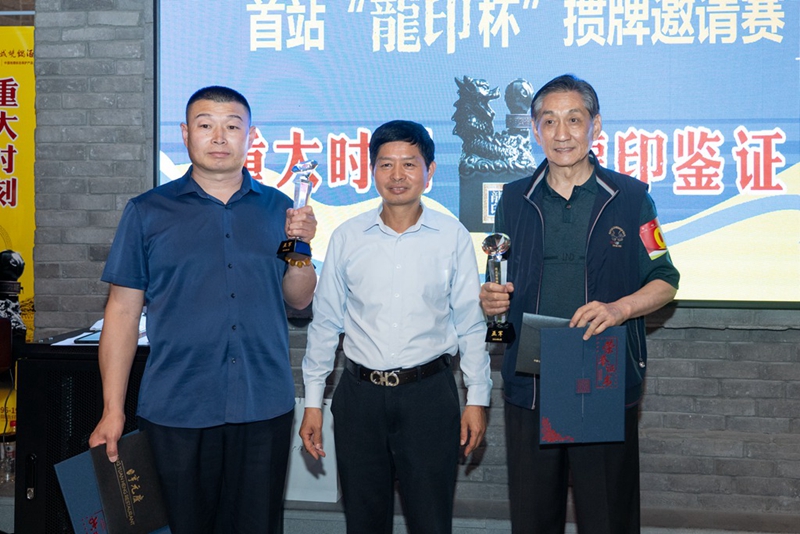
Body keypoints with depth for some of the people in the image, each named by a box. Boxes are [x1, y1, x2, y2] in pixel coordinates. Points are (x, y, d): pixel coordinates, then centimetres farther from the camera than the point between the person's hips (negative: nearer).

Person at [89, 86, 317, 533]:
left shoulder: (277, 208, 7)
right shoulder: (148, 212, 2)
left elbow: (299, 300, 10)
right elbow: (123, 311, 1)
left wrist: (300, 246, -9)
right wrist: (113, 410, -4)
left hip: (264, 409, 2)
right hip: (176, 410, -1)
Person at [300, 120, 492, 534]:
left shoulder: (452, 237, -2)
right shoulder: (347, 238, 2)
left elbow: (470, 323, 3)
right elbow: (325, 322, 7)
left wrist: (477, 398, 2)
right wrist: (313, 401, 6)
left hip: (429, 394, -1)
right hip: (360, 394, 2)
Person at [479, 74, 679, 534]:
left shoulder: (630, 197, 2)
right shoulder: (515, 199, 9)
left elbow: (664, 282, 4)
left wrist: (619, 308, -15)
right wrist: (491, 299, -6)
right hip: (529, 386, 2)